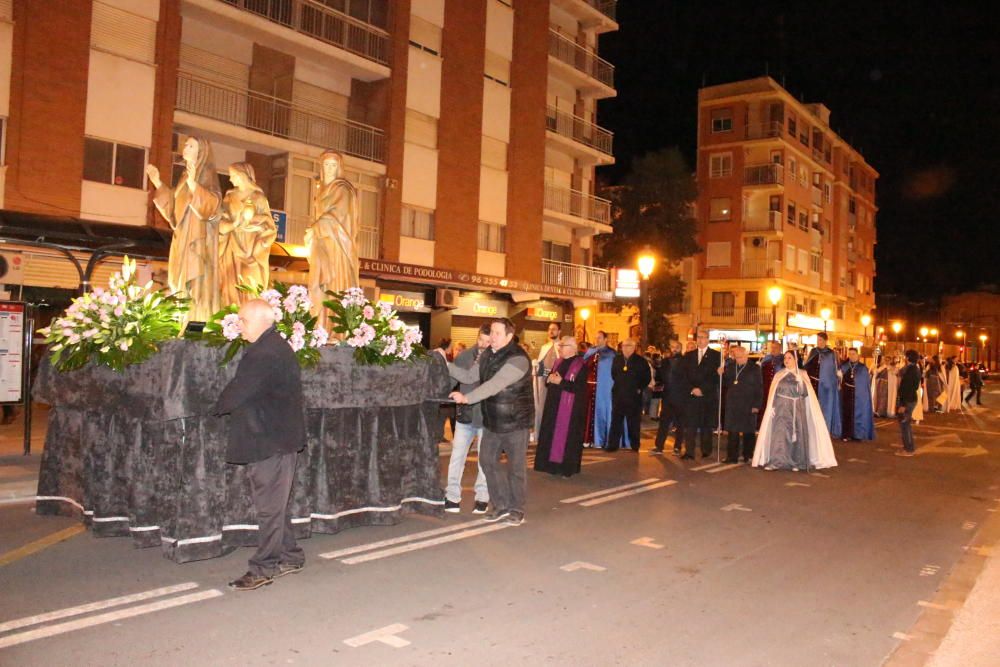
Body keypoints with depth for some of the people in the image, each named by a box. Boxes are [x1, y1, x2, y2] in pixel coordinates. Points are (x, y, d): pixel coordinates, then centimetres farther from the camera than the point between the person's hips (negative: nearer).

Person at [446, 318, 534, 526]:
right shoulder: (487, 355, 5)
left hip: (515, 421, -7)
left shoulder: (518, 359, -23)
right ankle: (501, 506, 24)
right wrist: (446, 365, -2)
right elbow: (470, 376, 8)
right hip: (492, 420, 7)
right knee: (488, 461, 9)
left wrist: (467, 398, -39)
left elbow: (495, 385, -32)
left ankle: (516, 509, 21)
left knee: (516, 466, 4)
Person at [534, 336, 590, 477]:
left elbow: (580, 388, -20)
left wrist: (560, 382, -22)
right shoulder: (559, 362, 11)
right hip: (554, 405, 7)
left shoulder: (581, 365, -12)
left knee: (566, 436, -1)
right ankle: (553, 464, 18)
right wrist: (549, 379, -8)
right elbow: (548, 379, 15)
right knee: (551, 434, 9)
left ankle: (567, 467, 8)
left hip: (569, 407, -7)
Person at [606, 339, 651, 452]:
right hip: (618, 396, 3)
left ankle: (634, 445, 15)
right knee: (616, 421, 4)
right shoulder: (617, 359, 7)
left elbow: (647, 378, 1)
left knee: (633, 422, 5)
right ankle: (613, 444, 8)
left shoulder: (641, 361, -4)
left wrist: (640, 389, -2)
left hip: (633, 396, -3)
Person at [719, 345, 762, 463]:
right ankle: (732, 456, 7)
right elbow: (726, 384, 14)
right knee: (732, 431, 3)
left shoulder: (754, 368, -2)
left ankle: (748, 456, 16)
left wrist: (757, 405, -10)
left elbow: (759, 388, -4)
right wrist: (721, 375, -5)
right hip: (732, 404, 3)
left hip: (748, 405, -3)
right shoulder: (730, 366, 9)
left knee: (748, 432, 5)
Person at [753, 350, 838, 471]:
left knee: (797, 433, 0)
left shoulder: (802, 374, 6)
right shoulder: (779, 375, 8)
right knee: (779, 433, -8)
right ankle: (775, 462, -12)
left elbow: (806, 392, -5)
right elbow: (773, 393, 7)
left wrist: (799, 381, -19)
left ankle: (796, 463, 6)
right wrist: (772, 407, -4)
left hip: (797, 409, 0)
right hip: (781, 408, 0)